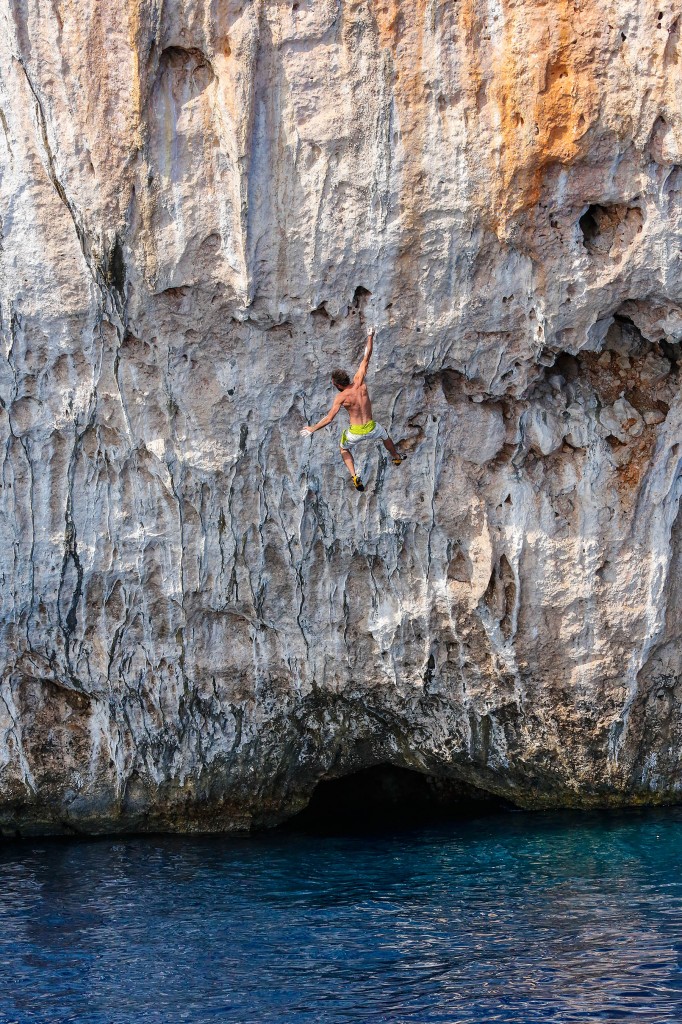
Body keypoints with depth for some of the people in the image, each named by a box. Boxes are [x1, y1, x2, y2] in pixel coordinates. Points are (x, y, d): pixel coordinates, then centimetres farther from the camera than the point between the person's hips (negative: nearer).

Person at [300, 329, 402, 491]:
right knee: (385, 436, 38)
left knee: (344, 449, 29)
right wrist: (370, 337, 5)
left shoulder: (341, 398, -18)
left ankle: (354, 477, 13)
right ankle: (397, 458, 62)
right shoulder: (359, 383, -11)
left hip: (355, 433, -3)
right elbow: (366, 358, -3)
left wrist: (312, 429, -11)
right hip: (371, 428, 3)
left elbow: (329, 418, -21)